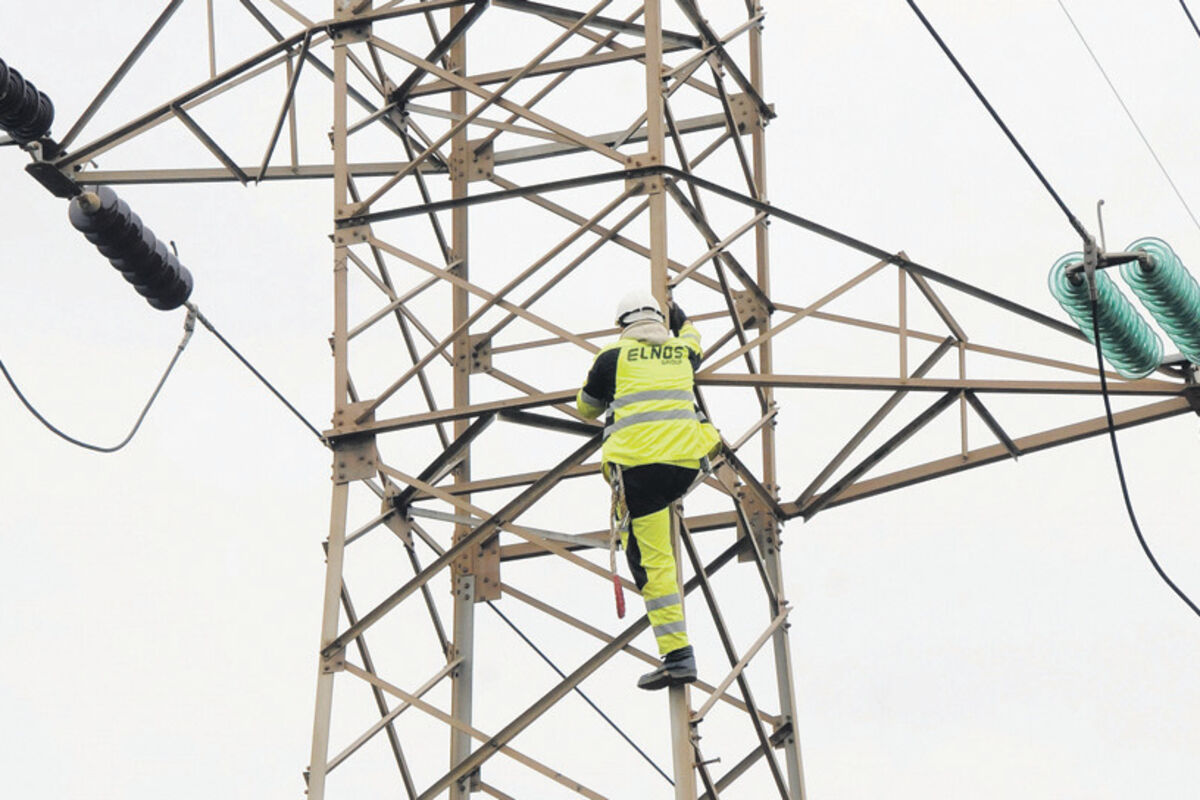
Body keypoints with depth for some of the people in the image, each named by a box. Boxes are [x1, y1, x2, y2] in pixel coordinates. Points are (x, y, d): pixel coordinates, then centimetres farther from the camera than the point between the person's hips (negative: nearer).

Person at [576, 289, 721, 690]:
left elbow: (586, 408, 22)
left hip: (639, 465, -4)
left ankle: (677, 655, -7)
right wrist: (685, 324, 66)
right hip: (687, 460, 4)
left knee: (652, 562, -3)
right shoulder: (681, 351, 17)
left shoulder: (614, 356, 7)